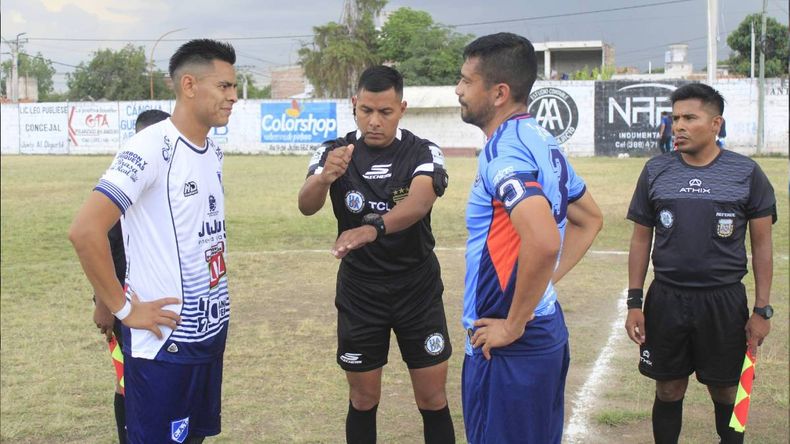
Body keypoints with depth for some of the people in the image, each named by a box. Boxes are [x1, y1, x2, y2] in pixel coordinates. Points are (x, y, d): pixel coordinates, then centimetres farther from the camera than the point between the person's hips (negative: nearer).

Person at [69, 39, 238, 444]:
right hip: (164, 340, -8)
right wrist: (124, 308, -18)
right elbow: (85, 230, -25)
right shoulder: (152, 148, -18)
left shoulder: (213, 152, 8)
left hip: (211, 330, 8)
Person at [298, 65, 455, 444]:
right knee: (363, 399, 11)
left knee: (432, 398, 5)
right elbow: (306, 206, -22)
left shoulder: (424, 153, -10)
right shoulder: (334, 153, -5)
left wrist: (373, 227, -50)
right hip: (358, 289, 1)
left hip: (418, 287, -1)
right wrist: (324, 178, -45)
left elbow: (419, 201, -31)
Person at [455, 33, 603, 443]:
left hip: (509, 349, -9)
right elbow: (590, 219, 23)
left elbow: (543, 241, -34)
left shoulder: (504, 151, -19)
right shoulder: (541, 141, 10)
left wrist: (513, 325, -22)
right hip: (548, 336, 10)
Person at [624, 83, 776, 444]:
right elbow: (641, 239, 6)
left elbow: (762, 244, 1)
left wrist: (762, 309, -2)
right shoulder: (656, 171, 2)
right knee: (669, 390, 10)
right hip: (665, 301, 1)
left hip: (724, 302, -1)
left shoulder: (746, 173, -3)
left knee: (725, 391, 10)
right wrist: (634, 302, 2)